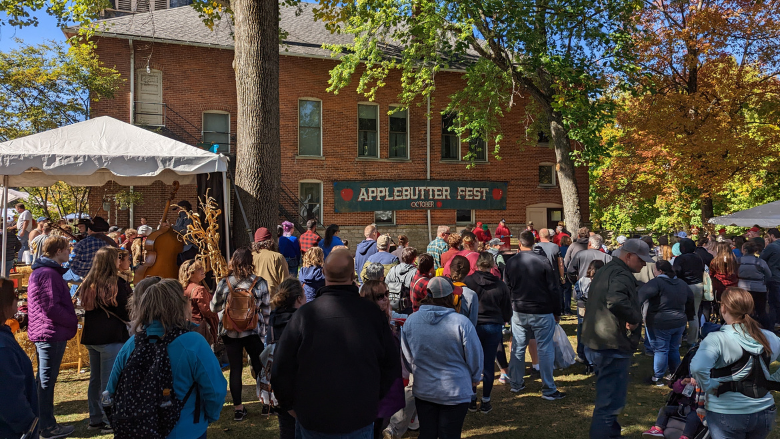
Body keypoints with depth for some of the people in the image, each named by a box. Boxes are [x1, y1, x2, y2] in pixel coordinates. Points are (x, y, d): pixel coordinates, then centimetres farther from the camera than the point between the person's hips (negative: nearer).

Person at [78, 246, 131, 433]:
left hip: (91, 337, 7)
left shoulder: (88, 283, 4)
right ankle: (109, 422, 8)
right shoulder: (118, 284, -15)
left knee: (95, 379, 16)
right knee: (109, 381, 1)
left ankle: (95, 419, 26)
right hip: (112, 338, -7)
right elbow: (127, 311, -9)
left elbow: (84, 307, 14)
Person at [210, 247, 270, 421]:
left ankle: (238, 408, 17)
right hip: (253, 332, -1)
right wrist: (264, 328, 12)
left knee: (235, 369, 10)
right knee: (259, 366, 13)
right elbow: (266, 309, -2)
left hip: (230, 333, 1)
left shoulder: (224, 283, -7)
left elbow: (214, 307, 4)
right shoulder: (260, 283, -8)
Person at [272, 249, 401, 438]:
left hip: (312, 418, 0)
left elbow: (281, 368, -8)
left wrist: (290, 405, 7)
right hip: (360, 419, 1)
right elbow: (392, 365, -1)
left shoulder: (305, 313, -15)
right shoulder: (372, 312, -10)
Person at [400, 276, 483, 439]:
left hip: (422, 391, 3)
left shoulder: (410, 321, -10)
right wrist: (475, 378, 11)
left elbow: (407, 358, 3)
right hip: (456, 392, -3)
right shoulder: (461, 322, -21)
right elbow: (475, 357, -9)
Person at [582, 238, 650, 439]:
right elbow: (616, 301, -38)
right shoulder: (622, 275, -17)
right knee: (611, 402, -3)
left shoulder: (606, 270, 16)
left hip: (596, 343, 11)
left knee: (607, 397, 25)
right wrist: (635, 318, -22)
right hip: (613, 347, -11)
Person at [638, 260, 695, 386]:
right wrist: (689, 316, 33)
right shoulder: (682, 284, 11)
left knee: (660, 350, 1)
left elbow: (643, 293, -31)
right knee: (674, 349, 19)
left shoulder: (657, 282, -15)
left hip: (661, 324, -7)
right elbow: (690, 298, 24)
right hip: (679, 323, 7)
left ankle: (658, 378, 8)